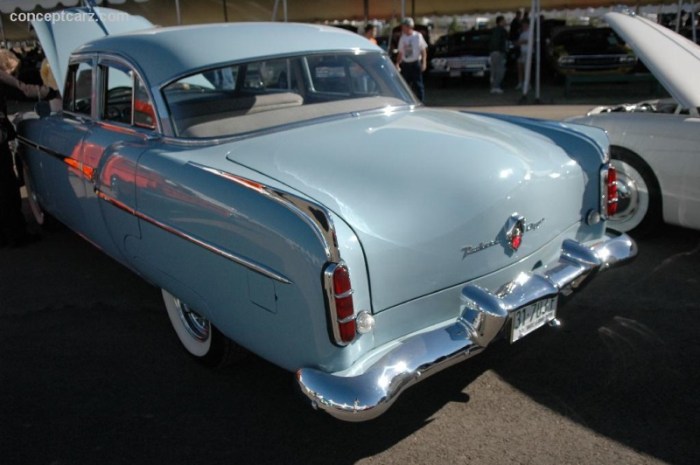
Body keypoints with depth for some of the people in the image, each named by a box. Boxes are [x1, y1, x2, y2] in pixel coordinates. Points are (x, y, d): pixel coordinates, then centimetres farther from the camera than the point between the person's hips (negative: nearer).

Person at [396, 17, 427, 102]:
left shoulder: (418, 36, -3)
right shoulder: (402, 38, 9)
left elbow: (423, 51, -2)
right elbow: (400, 53, 13)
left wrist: (424, 62, -10)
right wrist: (397, 63, 4)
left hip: (415, 63, -4)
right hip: (405, 64, 4)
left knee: (418, 85, -2)